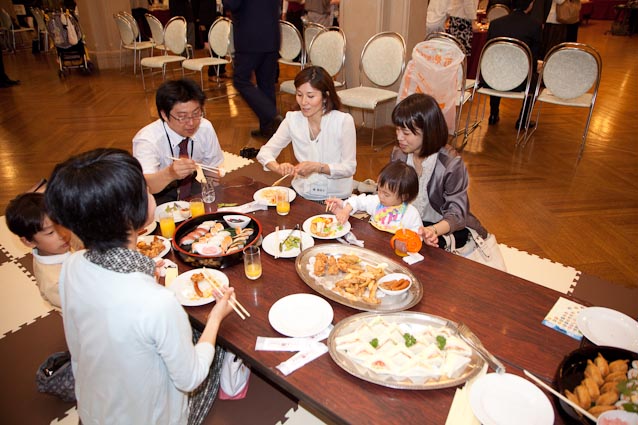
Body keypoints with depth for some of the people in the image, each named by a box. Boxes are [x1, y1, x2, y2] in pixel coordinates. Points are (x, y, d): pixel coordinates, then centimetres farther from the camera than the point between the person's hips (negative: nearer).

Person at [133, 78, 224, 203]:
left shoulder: (206, 128, -13)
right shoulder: (147, 140, -25)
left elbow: (214, 170, 2)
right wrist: (170, 174, -60)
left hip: (193, 188, 6)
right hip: (159, 195, -5)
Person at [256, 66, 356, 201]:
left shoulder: (343, 121, -13)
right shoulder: (292, 119, -2)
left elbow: (349, 167, -10)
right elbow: (265, 152, 0)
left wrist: (317, 167, -26)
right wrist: (279, 167, -22)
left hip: (336, 198, -3)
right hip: (302, 193, 4)